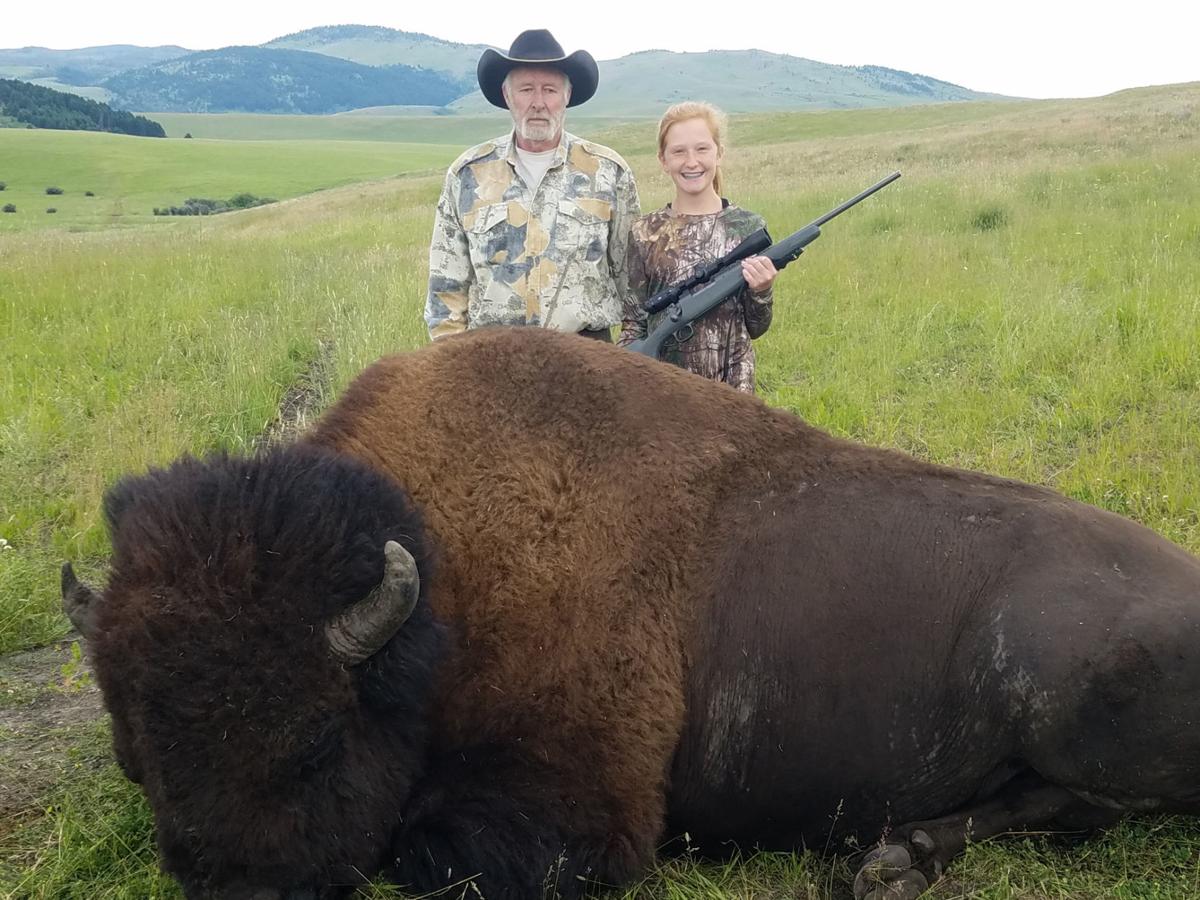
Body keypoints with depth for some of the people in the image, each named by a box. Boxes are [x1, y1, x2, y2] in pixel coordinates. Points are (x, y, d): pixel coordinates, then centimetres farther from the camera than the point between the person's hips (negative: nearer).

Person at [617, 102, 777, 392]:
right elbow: (634, 325, 4)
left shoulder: (747, 226, 0)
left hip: (732, 384, 0)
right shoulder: (645, 233, 2)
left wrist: (761, 291, -13)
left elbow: (756, 328, 5)